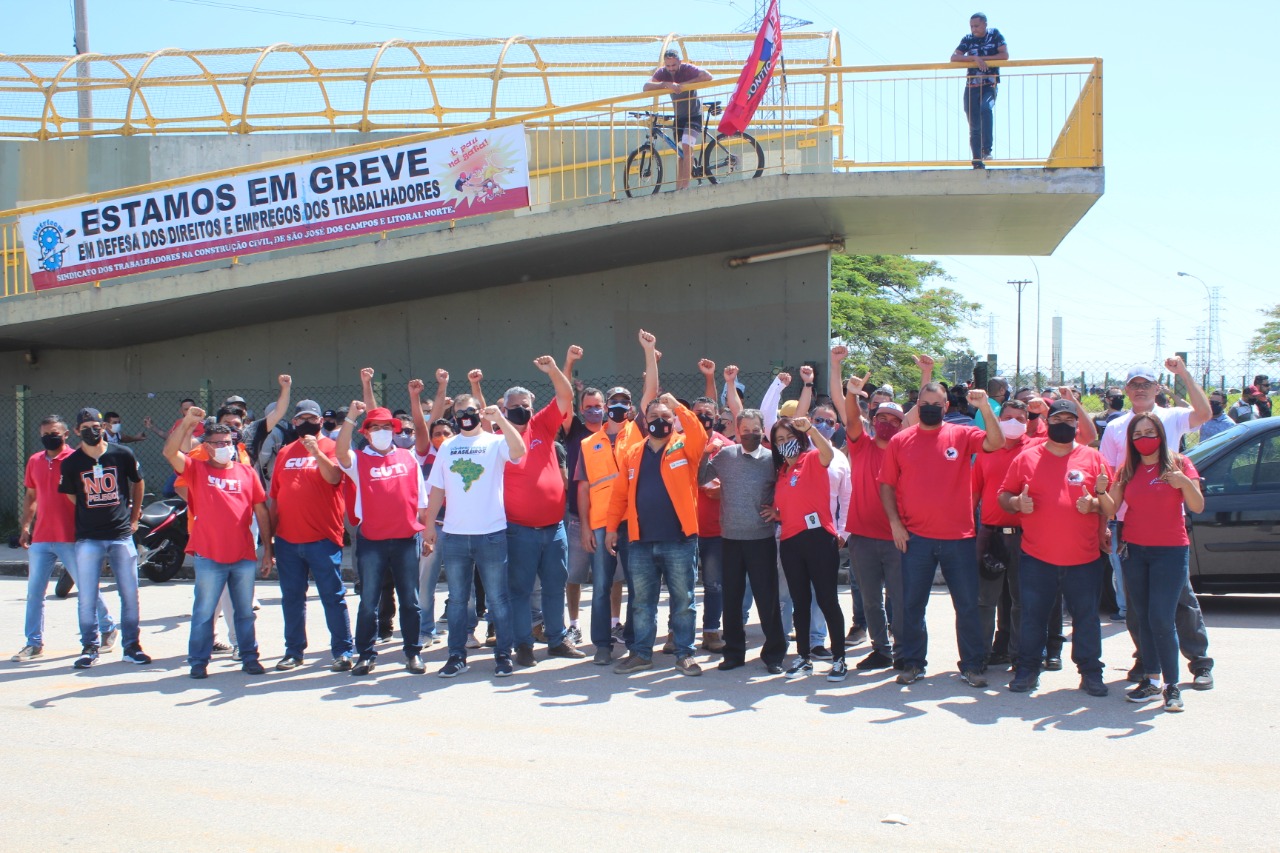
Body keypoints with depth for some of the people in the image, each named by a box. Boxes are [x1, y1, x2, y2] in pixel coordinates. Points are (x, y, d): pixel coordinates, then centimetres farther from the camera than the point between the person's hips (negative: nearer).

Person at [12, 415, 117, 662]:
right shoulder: (34, 461, 10)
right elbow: (30, 496, 19)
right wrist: (25, 526, 12)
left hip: (71, 538, -5)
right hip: (40, 539, 5)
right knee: (34, 592, 7)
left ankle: (108, 629, 20)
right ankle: (34, 643, 15)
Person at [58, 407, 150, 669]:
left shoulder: (123, 455, -1)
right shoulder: (71, 463, 0)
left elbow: (138, 483, 14)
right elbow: (71, 497, 13)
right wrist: (91, 517, 8)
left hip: (122, 535, 0)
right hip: (87, 538, 0)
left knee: (130, 594, 3)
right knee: (87, 597, 3)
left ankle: (131, 646, 14)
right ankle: (89, 647, 16)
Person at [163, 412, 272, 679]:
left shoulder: (247, 472, 8)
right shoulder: (197, 469, 4)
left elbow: (261, 511, 9)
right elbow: (170, 452, -13)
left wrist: (267, 549, 6)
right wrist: (187, 424, -24)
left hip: (244, 556, 2)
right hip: (209, 556, -2)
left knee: (245, 611, 11)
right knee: (204, 611, 5)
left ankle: (249, 657, 21)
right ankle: (198, 662, 15)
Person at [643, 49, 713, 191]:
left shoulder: (688, 69, -19)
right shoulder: (662, 73, -8)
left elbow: (707, 76, -33)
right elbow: (646, 87, -23)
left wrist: (684, 84, -36)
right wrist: (666, 84, -38)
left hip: (693, 116, -5)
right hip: (679, 116, 5)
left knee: (686, 148, -21)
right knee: (682, 153, 9)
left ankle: (684, 186, -24)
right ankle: (678, 187, 11)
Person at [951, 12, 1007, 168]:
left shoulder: (995, 35, 4)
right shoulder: (968, 40, 7)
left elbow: (1005, 55, -6)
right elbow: (953, 58, -5)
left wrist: (982, 58, -9)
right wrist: (974, 58, -17)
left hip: (990, 85, -2)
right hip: (971, 86, 2)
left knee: (985, 108, -32)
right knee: (974, 127, 1)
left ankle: (987, 149, -33)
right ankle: (977, 160, 6)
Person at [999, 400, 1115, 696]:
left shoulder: (1093, 458, 6)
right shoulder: (1027, 458, 5)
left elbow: (1111, 507, 7)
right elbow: (1004, 497, 8)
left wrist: (1097, 501, -14)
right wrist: (1018, 503, -14)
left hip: (1084, 559, 0)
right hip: (1036, 558, 0)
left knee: (1086, 617, 6)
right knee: (1032, 616, 7)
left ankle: (1090, 672, 19)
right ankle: (1027, 670, 18)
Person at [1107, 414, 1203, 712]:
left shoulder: (1179, 464, -1)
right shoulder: (1128, 470, 8)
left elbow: (1198, 507, -7)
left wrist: (1185, 483, -24)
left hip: (1170, 551, -4)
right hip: (1134, 551, 4)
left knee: (1161, 618, -10)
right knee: (1143, 618, 7)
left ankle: (1173, 685, -1)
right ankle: (1152, 679, 16)